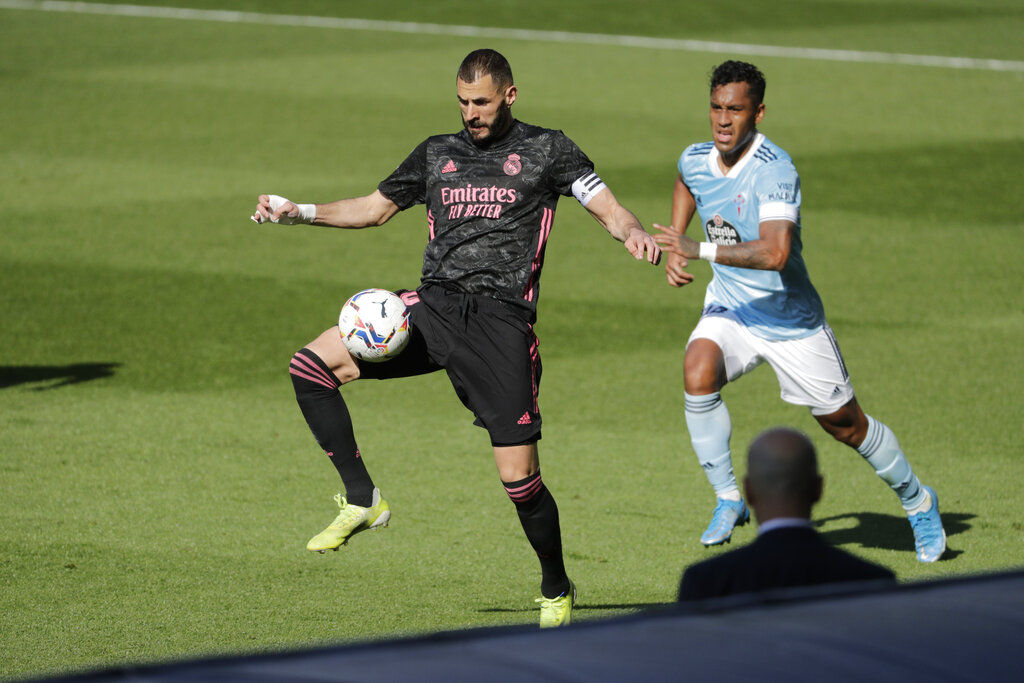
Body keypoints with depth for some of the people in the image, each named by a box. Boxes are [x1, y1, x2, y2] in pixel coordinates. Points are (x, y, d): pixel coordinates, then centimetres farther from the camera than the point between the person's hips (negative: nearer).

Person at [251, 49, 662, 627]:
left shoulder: (546, 150, 7)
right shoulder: (438, 154, 18)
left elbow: (608, 207, 1)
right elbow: (374, 208, 27)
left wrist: (633, 232, -24)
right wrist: (300, 212, 13)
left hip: (502, 319, -4)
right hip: (433, 307, 4)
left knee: (519, 476, -9)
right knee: (312, 365, -15)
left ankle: (557, 589, 15)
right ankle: (362, 499, -5)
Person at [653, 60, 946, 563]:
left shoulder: (775, 171, -27)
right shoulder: (694, 160, -6)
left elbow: (775, 252, -41)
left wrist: (701, 251, -44)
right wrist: (674, 251, 11)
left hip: (791, 319, -4)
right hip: (730, 308, 4)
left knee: (844, 423, 7)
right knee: (697, 371, -27)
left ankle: (916, 499, 33)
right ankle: (728, 499, -14)